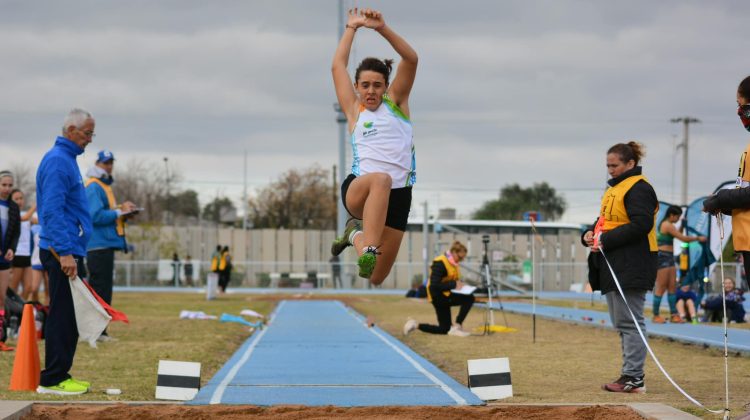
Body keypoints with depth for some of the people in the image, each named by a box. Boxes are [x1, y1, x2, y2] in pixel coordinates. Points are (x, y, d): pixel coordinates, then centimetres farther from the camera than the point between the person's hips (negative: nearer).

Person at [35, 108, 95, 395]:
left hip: (68, 251, 10)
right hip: (62, 252, -10)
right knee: (62, 315, -8)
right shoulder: (58, 161, -14)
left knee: (68, 316, 11)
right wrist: (65, 252, -25)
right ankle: (52, 380, -6)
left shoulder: (66, 159, 18)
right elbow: (52, 211, -21)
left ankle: (60, 375, 16)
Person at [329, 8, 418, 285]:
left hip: (397, 194, 2)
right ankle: (368, 251, -51)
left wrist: (382, 29, -10)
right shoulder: (354, 110, 14)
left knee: (377, 278, 3)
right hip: (357, 189, -2)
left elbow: (411, 60, 1)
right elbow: (338, 66, 13)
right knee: (380, 179, -41)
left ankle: (356, 234, 36)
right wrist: (352, 27, 17)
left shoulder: (396, 103, 14)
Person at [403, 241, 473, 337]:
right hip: (438, 296, -9)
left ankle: (416, 325, 12)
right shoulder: (440, 263, -20)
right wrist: (454, 285, -27)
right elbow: (435, 285, -26)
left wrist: (459, 284, -6)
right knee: (469, 298, -21)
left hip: (446, 295, 9)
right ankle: (456, 326, -14)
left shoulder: (453, 263, 7)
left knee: (445, 329, 10)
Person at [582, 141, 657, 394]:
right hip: (614, 267, 11)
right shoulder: (616, 188, 21)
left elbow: (640, 224, -21)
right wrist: (590, 234, 5)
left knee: (629, 322, -10)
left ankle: (633, 377, -9)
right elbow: (606, 221, 27)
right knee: (622, 323, 12)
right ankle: (631, 374, 16)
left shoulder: (639, 188, -11)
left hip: (631, 267, -11)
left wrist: (606, 240, -20)